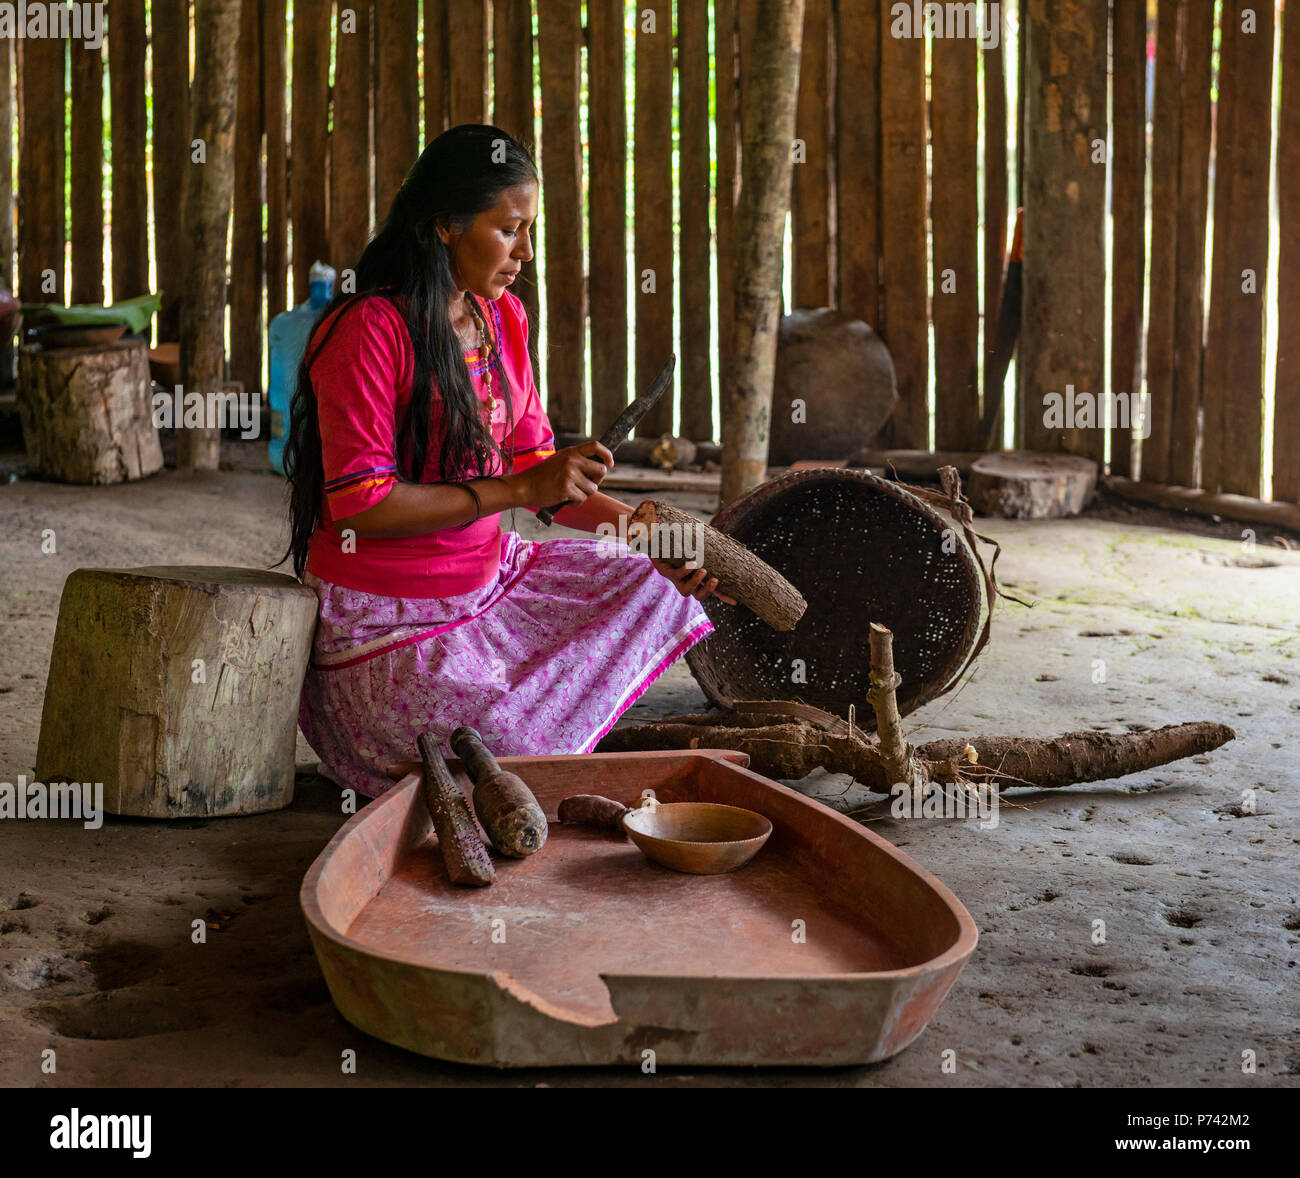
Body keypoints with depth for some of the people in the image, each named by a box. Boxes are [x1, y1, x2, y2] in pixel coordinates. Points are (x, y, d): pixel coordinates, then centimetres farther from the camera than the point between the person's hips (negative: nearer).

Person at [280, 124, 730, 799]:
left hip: (488, 578, 8)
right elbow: (361, 505, -23)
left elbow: (534, 461, 11)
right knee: (529, 763, -20)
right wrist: (518, 490, -23)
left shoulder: (503, 318, 6)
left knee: (655, 590, 9)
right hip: (386, 615, -8)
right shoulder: (368, 329, -19)